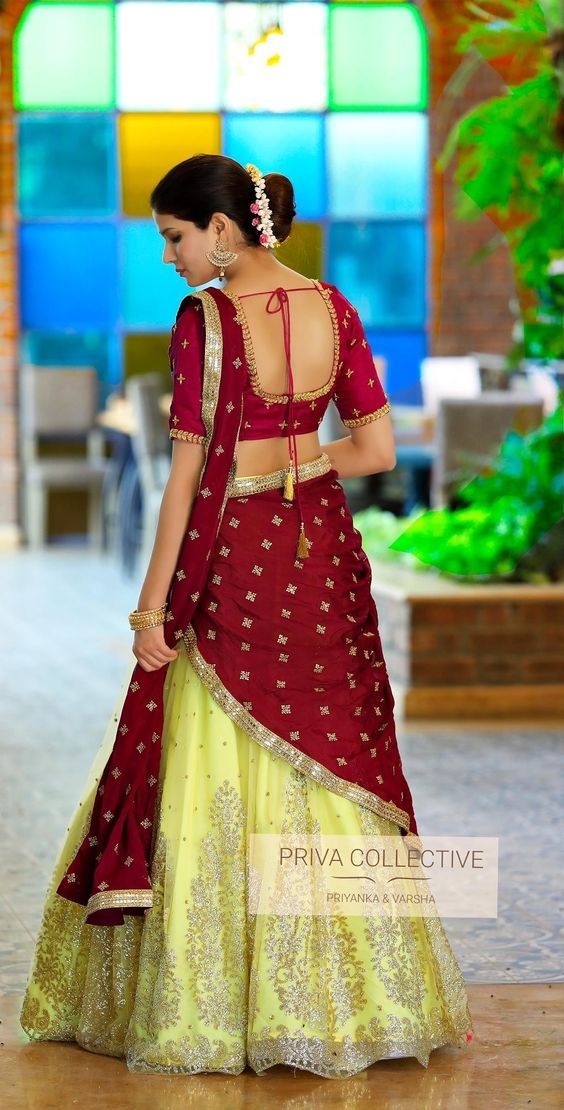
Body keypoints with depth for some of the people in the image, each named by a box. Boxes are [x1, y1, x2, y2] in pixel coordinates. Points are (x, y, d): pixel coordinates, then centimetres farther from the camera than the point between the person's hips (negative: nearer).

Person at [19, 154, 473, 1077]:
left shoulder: (205, 319, -13)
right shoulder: (333, 308, 3)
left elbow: (191, 475, -14)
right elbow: (377, 448, 4)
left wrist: (152, 604, -10)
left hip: (233, 554, -6)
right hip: (321, 552, 6)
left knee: (217, 779, 2)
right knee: (328, 766, 14)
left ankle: (212, 1009, 8)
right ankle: (349, 994, 19)